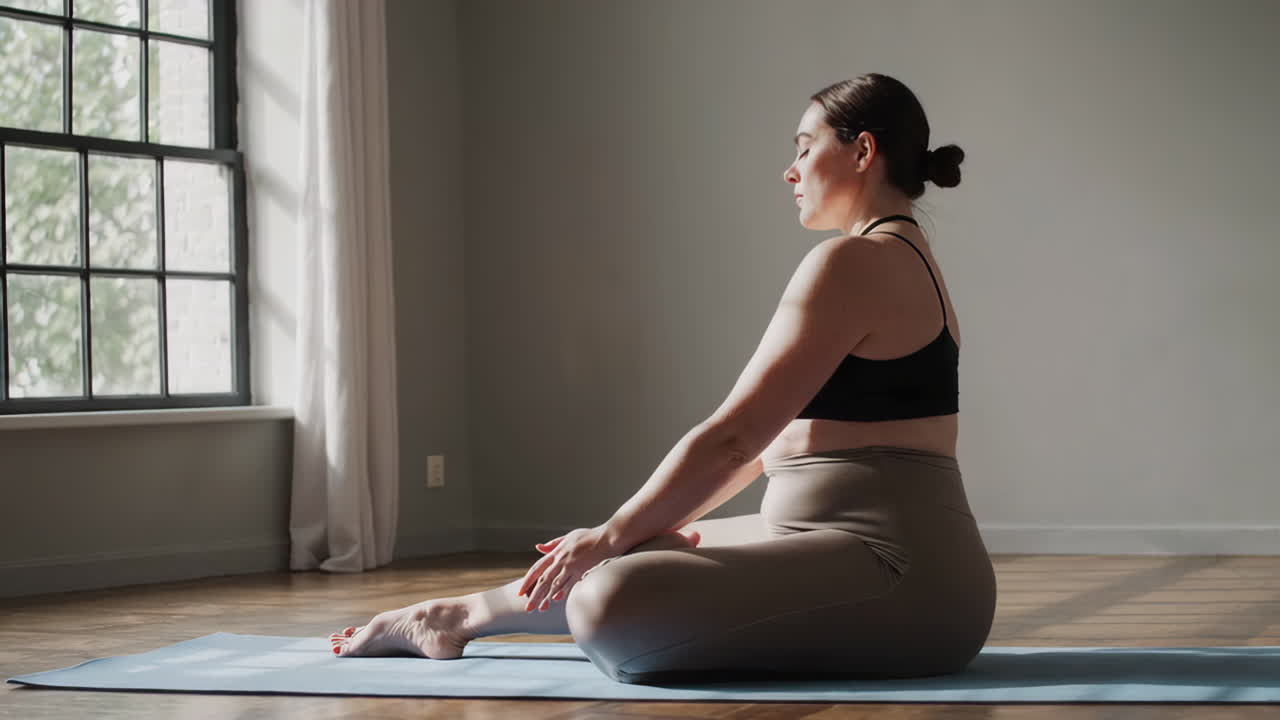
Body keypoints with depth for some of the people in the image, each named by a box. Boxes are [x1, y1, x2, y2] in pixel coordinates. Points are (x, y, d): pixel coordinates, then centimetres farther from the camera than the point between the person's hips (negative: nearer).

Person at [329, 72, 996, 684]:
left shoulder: (853, 263, -13)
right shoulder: (904, 258, 21)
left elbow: (734, 437, -15)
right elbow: (775, 437, 23)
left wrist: (614, 535, -6)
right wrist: (655, 525, 23)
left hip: (899, 580, -11)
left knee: (609, 600, -23)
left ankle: (459, 615, 6)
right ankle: (456, 615, 37)